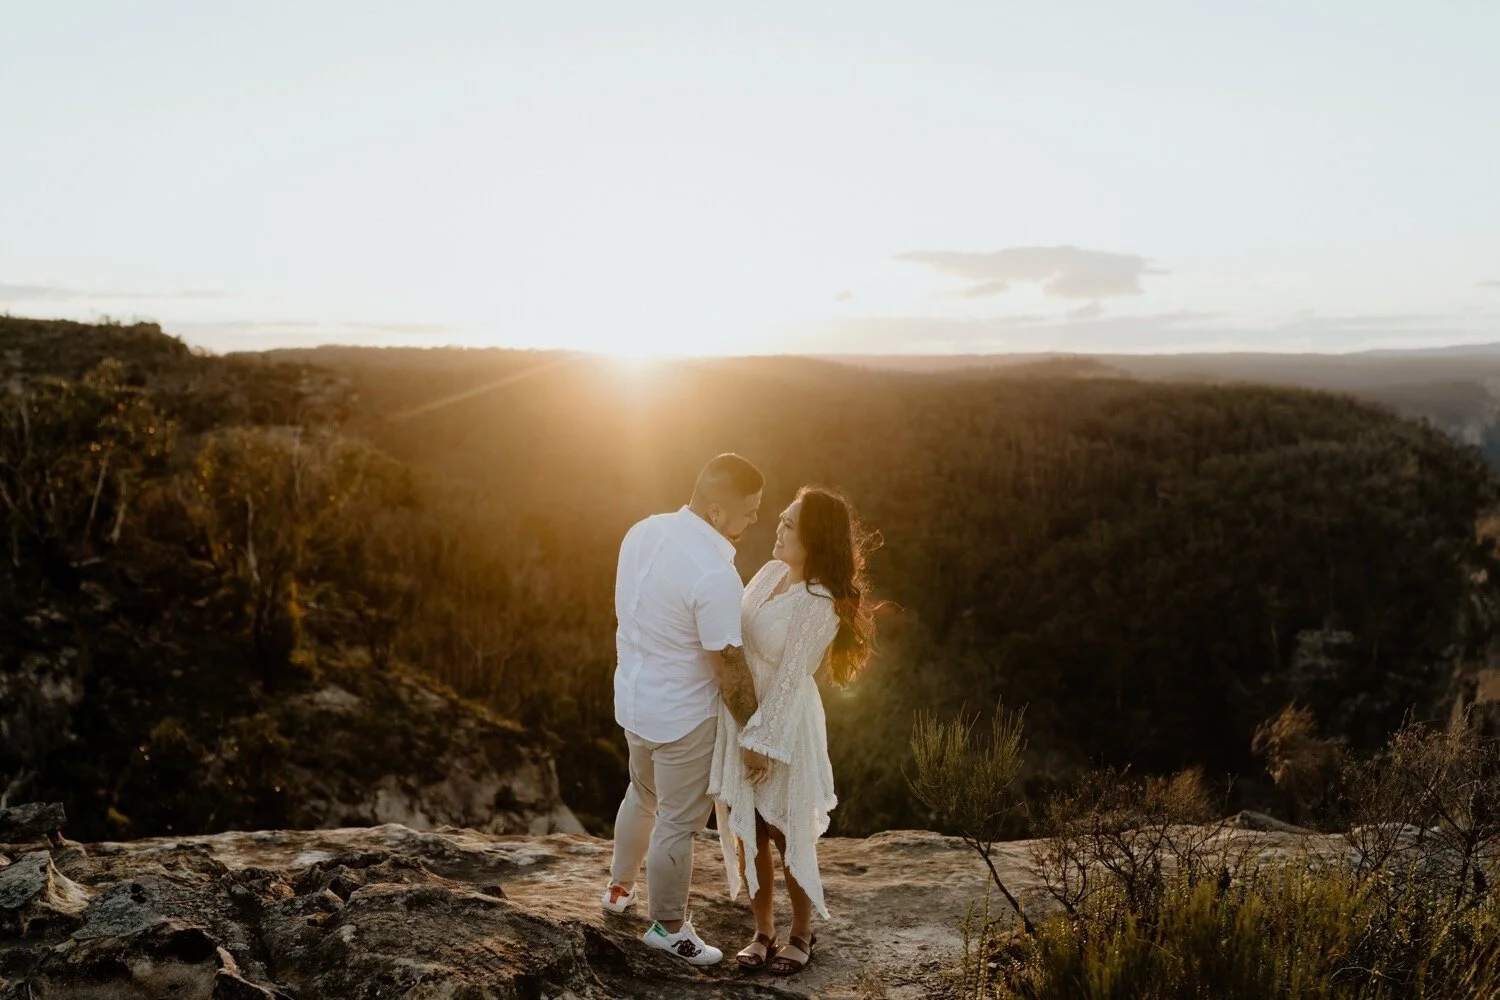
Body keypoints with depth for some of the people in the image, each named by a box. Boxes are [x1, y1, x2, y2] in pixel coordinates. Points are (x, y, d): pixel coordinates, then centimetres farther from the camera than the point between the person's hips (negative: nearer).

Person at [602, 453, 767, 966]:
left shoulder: (643, 531, -5)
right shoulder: (714, 574, -30)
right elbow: (730, 670, -23)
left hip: (634, 698, 8)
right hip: (681, 717, -8)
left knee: (642, 796, 29)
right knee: (677, 823, 11)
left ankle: (620, 886, 47)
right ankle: (667, 926, 28)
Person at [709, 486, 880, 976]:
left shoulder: (819, 605, -22)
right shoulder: (770, 572, 0)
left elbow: (790, 680, -20)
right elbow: (736, 630, 13)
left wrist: (764, 743, -16)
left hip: (784, 725, -7)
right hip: (739, 714, 7)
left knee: (788, 836, 10)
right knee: (746, 834, 14)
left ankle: (801, 934, 31)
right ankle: (763, 931, 31)